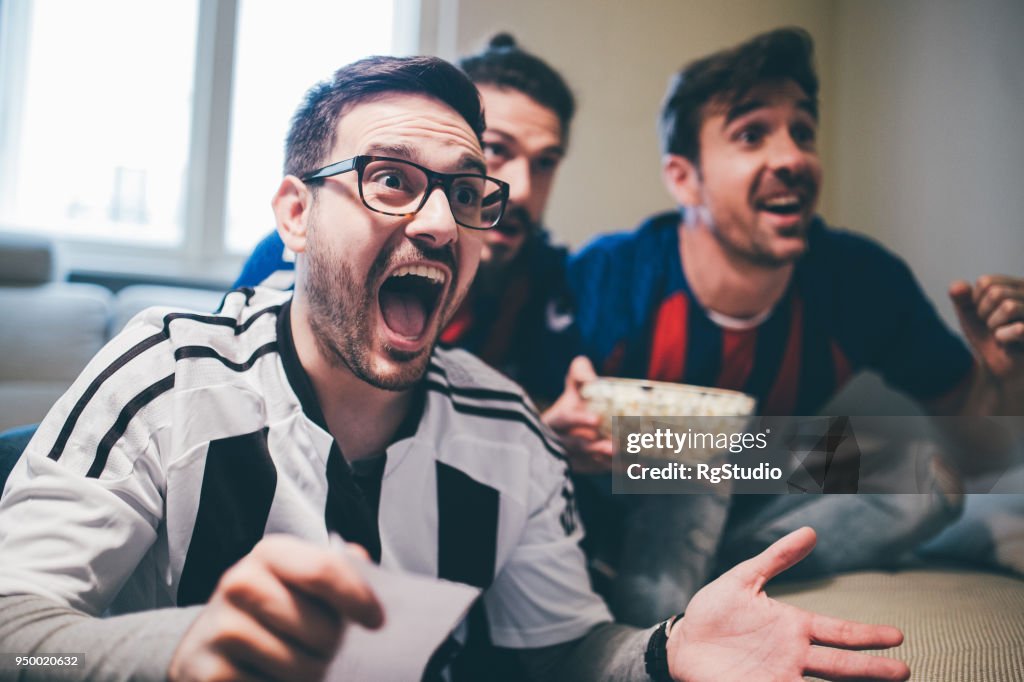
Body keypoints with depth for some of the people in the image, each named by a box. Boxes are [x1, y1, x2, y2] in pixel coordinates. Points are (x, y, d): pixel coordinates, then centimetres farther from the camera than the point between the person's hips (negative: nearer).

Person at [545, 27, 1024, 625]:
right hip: (618, 511, -4)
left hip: (749, 513, 5)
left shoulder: (862, 279, -16)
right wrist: (561, 440, -43)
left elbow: (971, 431, -4)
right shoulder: (604, 282, -27)